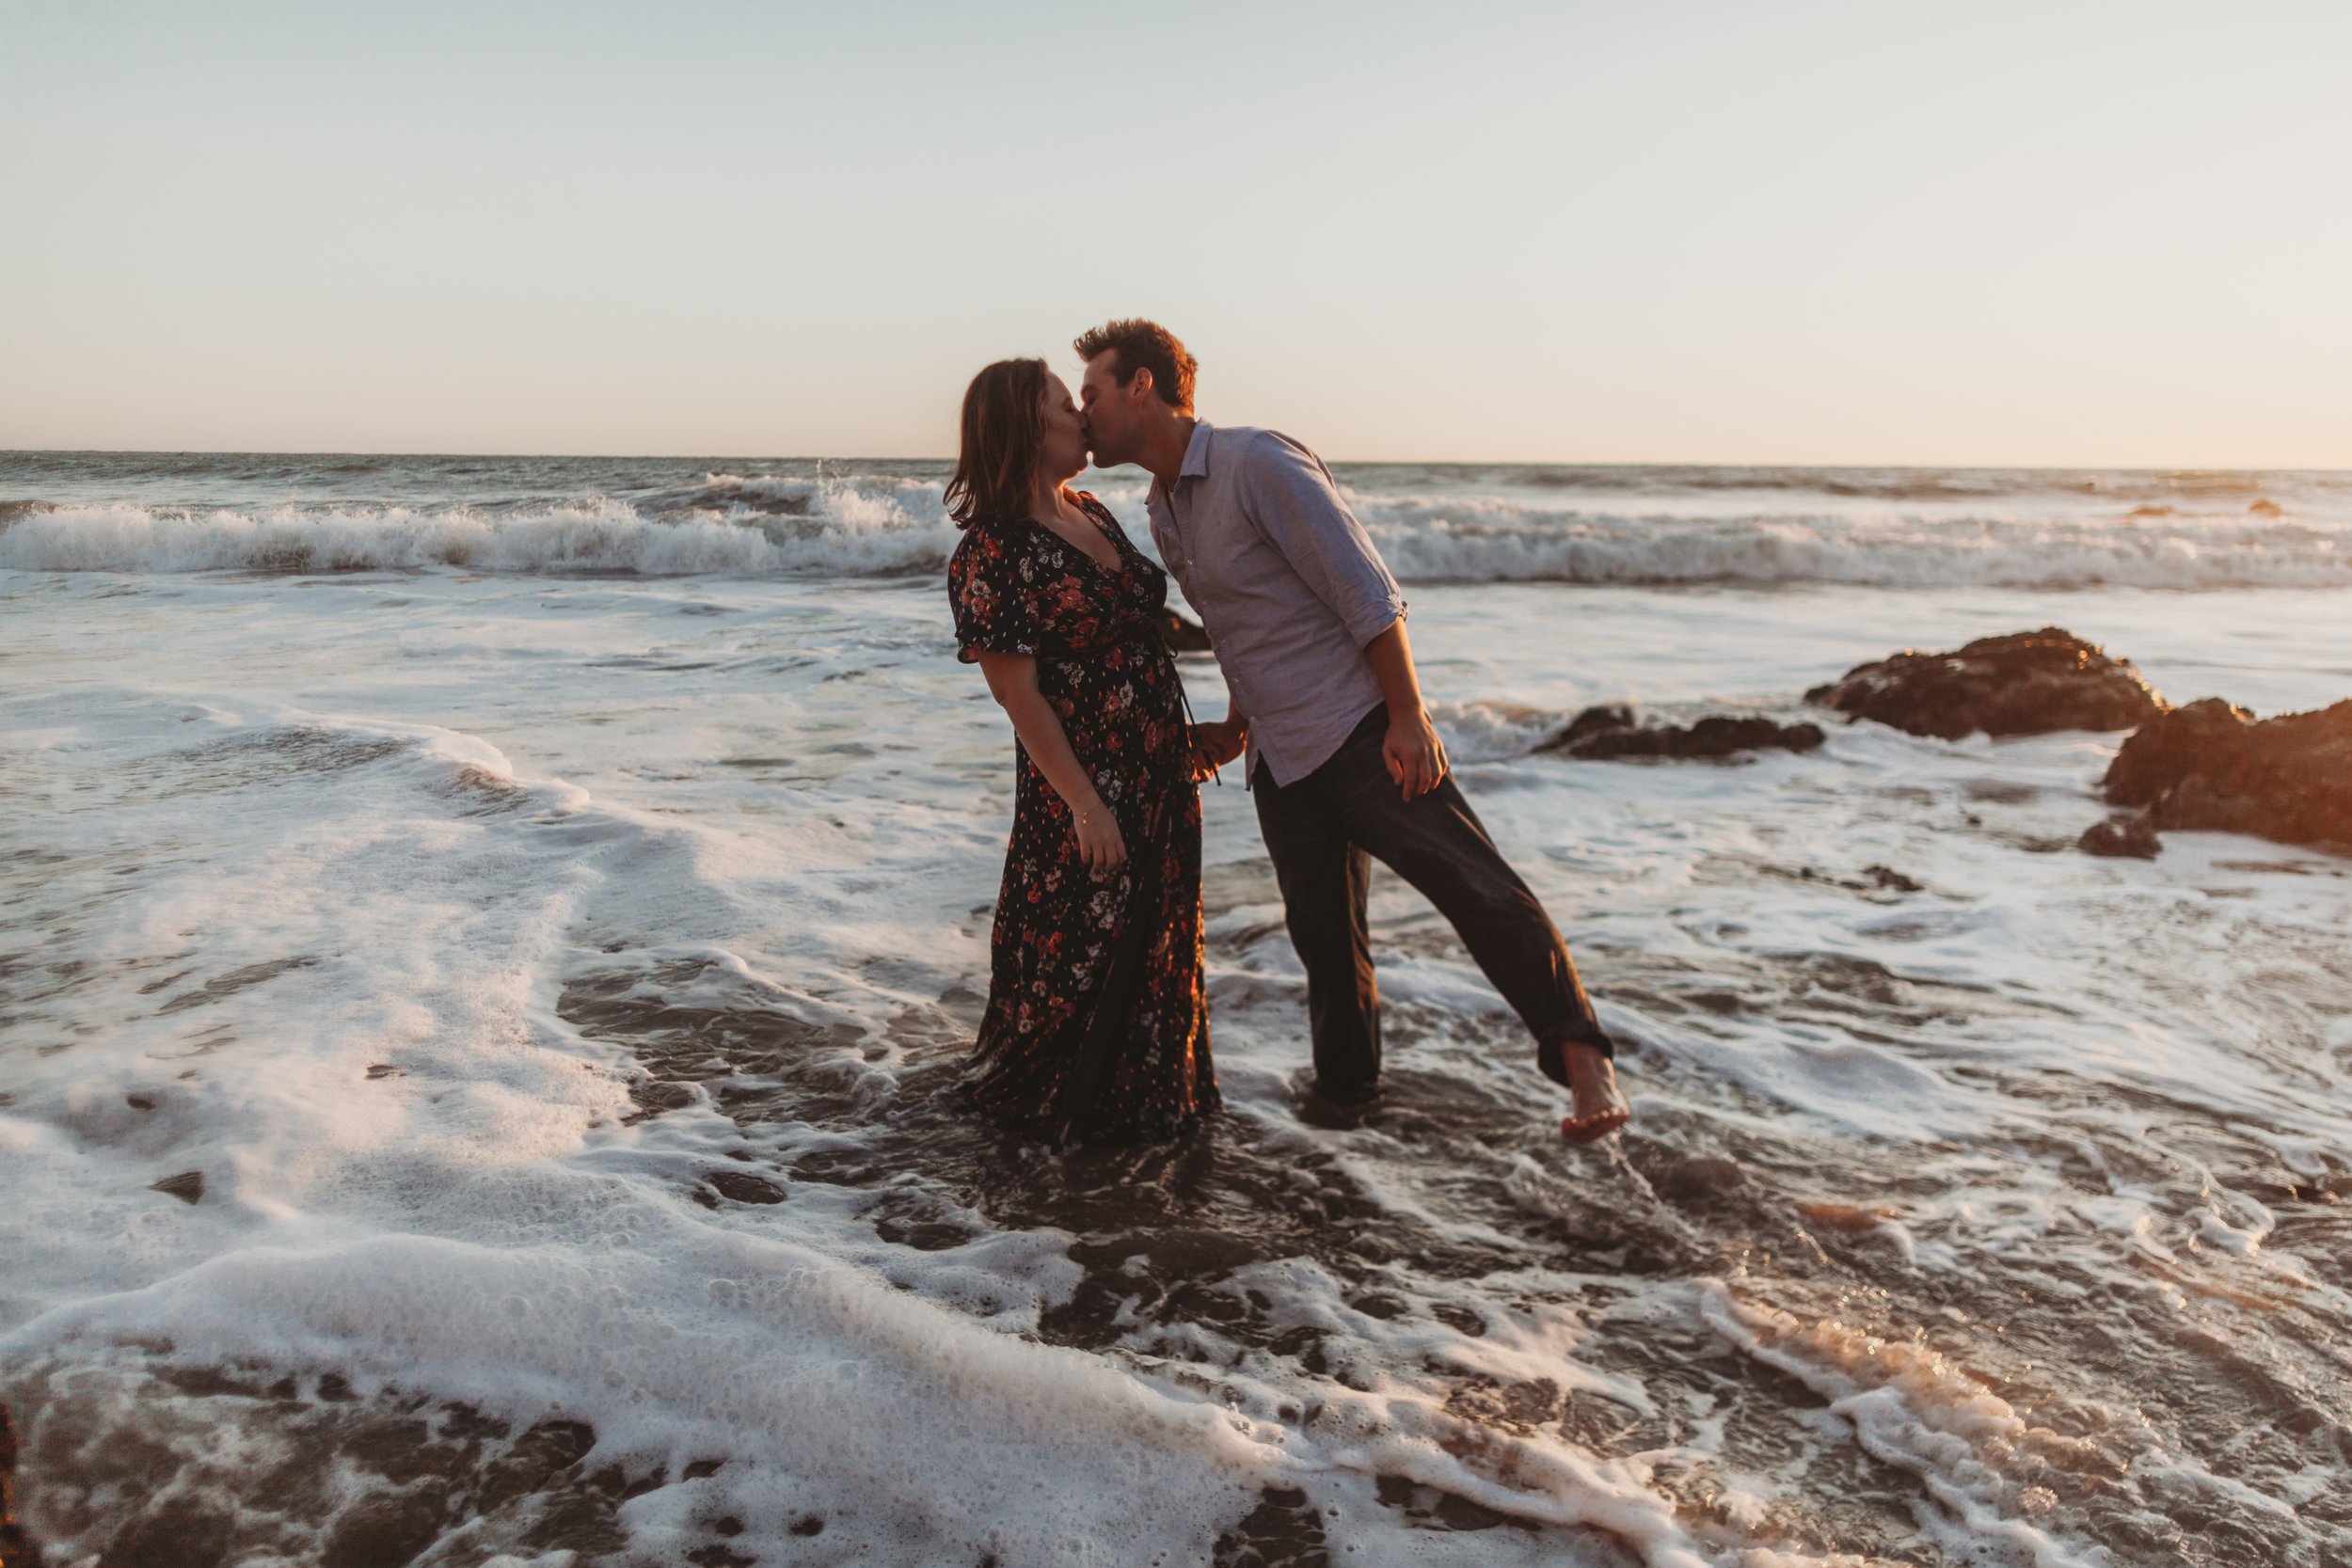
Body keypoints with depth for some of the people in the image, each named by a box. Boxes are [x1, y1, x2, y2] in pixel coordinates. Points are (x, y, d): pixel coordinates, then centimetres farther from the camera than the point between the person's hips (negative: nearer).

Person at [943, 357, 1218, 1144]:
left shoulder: (1092, 513, 8)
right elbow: (1019, 695, -20)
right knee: (1080, 942, 5)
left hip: (1159, 773, 9)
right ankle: (1022, 1091, 29)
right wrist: (1084, 803, -21)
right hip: (1084, 786, -8)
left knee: (1156, 938, 19)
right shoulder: (993, 552, -19)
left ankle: (1145, 1089, 38)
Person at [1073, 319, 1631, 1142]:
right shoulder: (1163, 510, 15)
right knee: (1324, 936, 10)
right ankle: (1343, 1085, 26)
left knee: (1474, 885, -16)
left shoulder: (1260, 463, -11)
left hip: (1360, 731, -7)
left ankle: (1580, 1057, -12)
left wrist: (1408, 718, -17)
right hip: (1280, 763, 7)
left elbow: (1366, 593, -14)